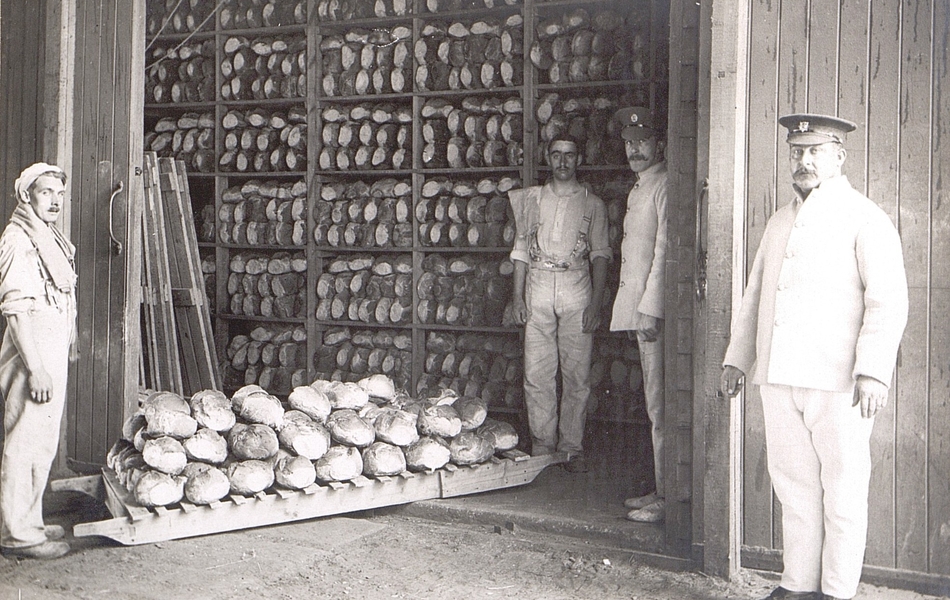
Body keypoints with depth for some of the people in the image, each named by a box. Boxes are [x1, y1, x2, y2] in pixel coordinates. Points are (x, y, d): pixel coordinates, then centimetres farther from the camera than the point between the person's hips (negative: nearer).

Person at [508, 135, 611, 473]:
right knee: (536, 373, -1)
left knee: (577, 373, -2)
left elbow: (600, 254, 3)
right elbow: (521, 249, 12)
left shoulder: (592, 204, 6)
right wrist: (517, 295, 4)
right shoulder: (531, 199, 12)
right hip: (538, 288, 2)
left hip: (576, 289, -1)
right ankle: (542, 446, 8)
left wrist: (596, 302, -7)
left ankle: (572, 447, 6)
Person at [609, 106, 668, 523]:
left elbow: (664, 250, -15)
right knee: (655, 406, 12)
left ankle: (666, 499, -4)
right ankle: (660, 492, 17)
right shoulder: (639, 187, 21)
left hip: (655, 309, -10)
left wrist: (649, 308, -18)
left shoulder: (664, 185, -9)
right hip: (639, 308, 10)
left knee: (659, 408, -7)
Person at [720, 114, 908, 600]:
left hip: (838, 380, -6)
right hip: (778, 377, 6)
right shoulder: (780, 221, 19)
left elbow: (888, 302, -10)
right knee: (793, 485, 11)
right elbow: (754, 294, 25)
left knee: (842, 490, 2)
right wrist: (737, 358, 18)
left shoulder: (865, 219, -2)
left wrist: (873, 373, -19)